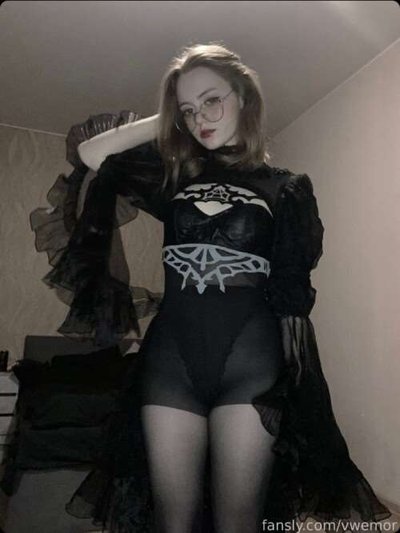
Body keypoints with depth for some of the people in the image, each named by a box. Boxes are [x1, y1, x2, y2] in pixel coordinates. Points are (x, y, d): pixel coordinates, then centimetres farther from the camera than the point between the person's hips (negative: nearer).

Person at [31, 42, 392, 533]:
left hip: (251, 355, -2)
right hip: (170, 353, 2)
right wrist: (162, 122, 11)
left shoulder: (284, 187, 7)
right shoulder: (172, 175, 13)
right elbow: (88, 152, 11)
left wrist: (293, 377, 1)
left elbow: (293, 298, 5)